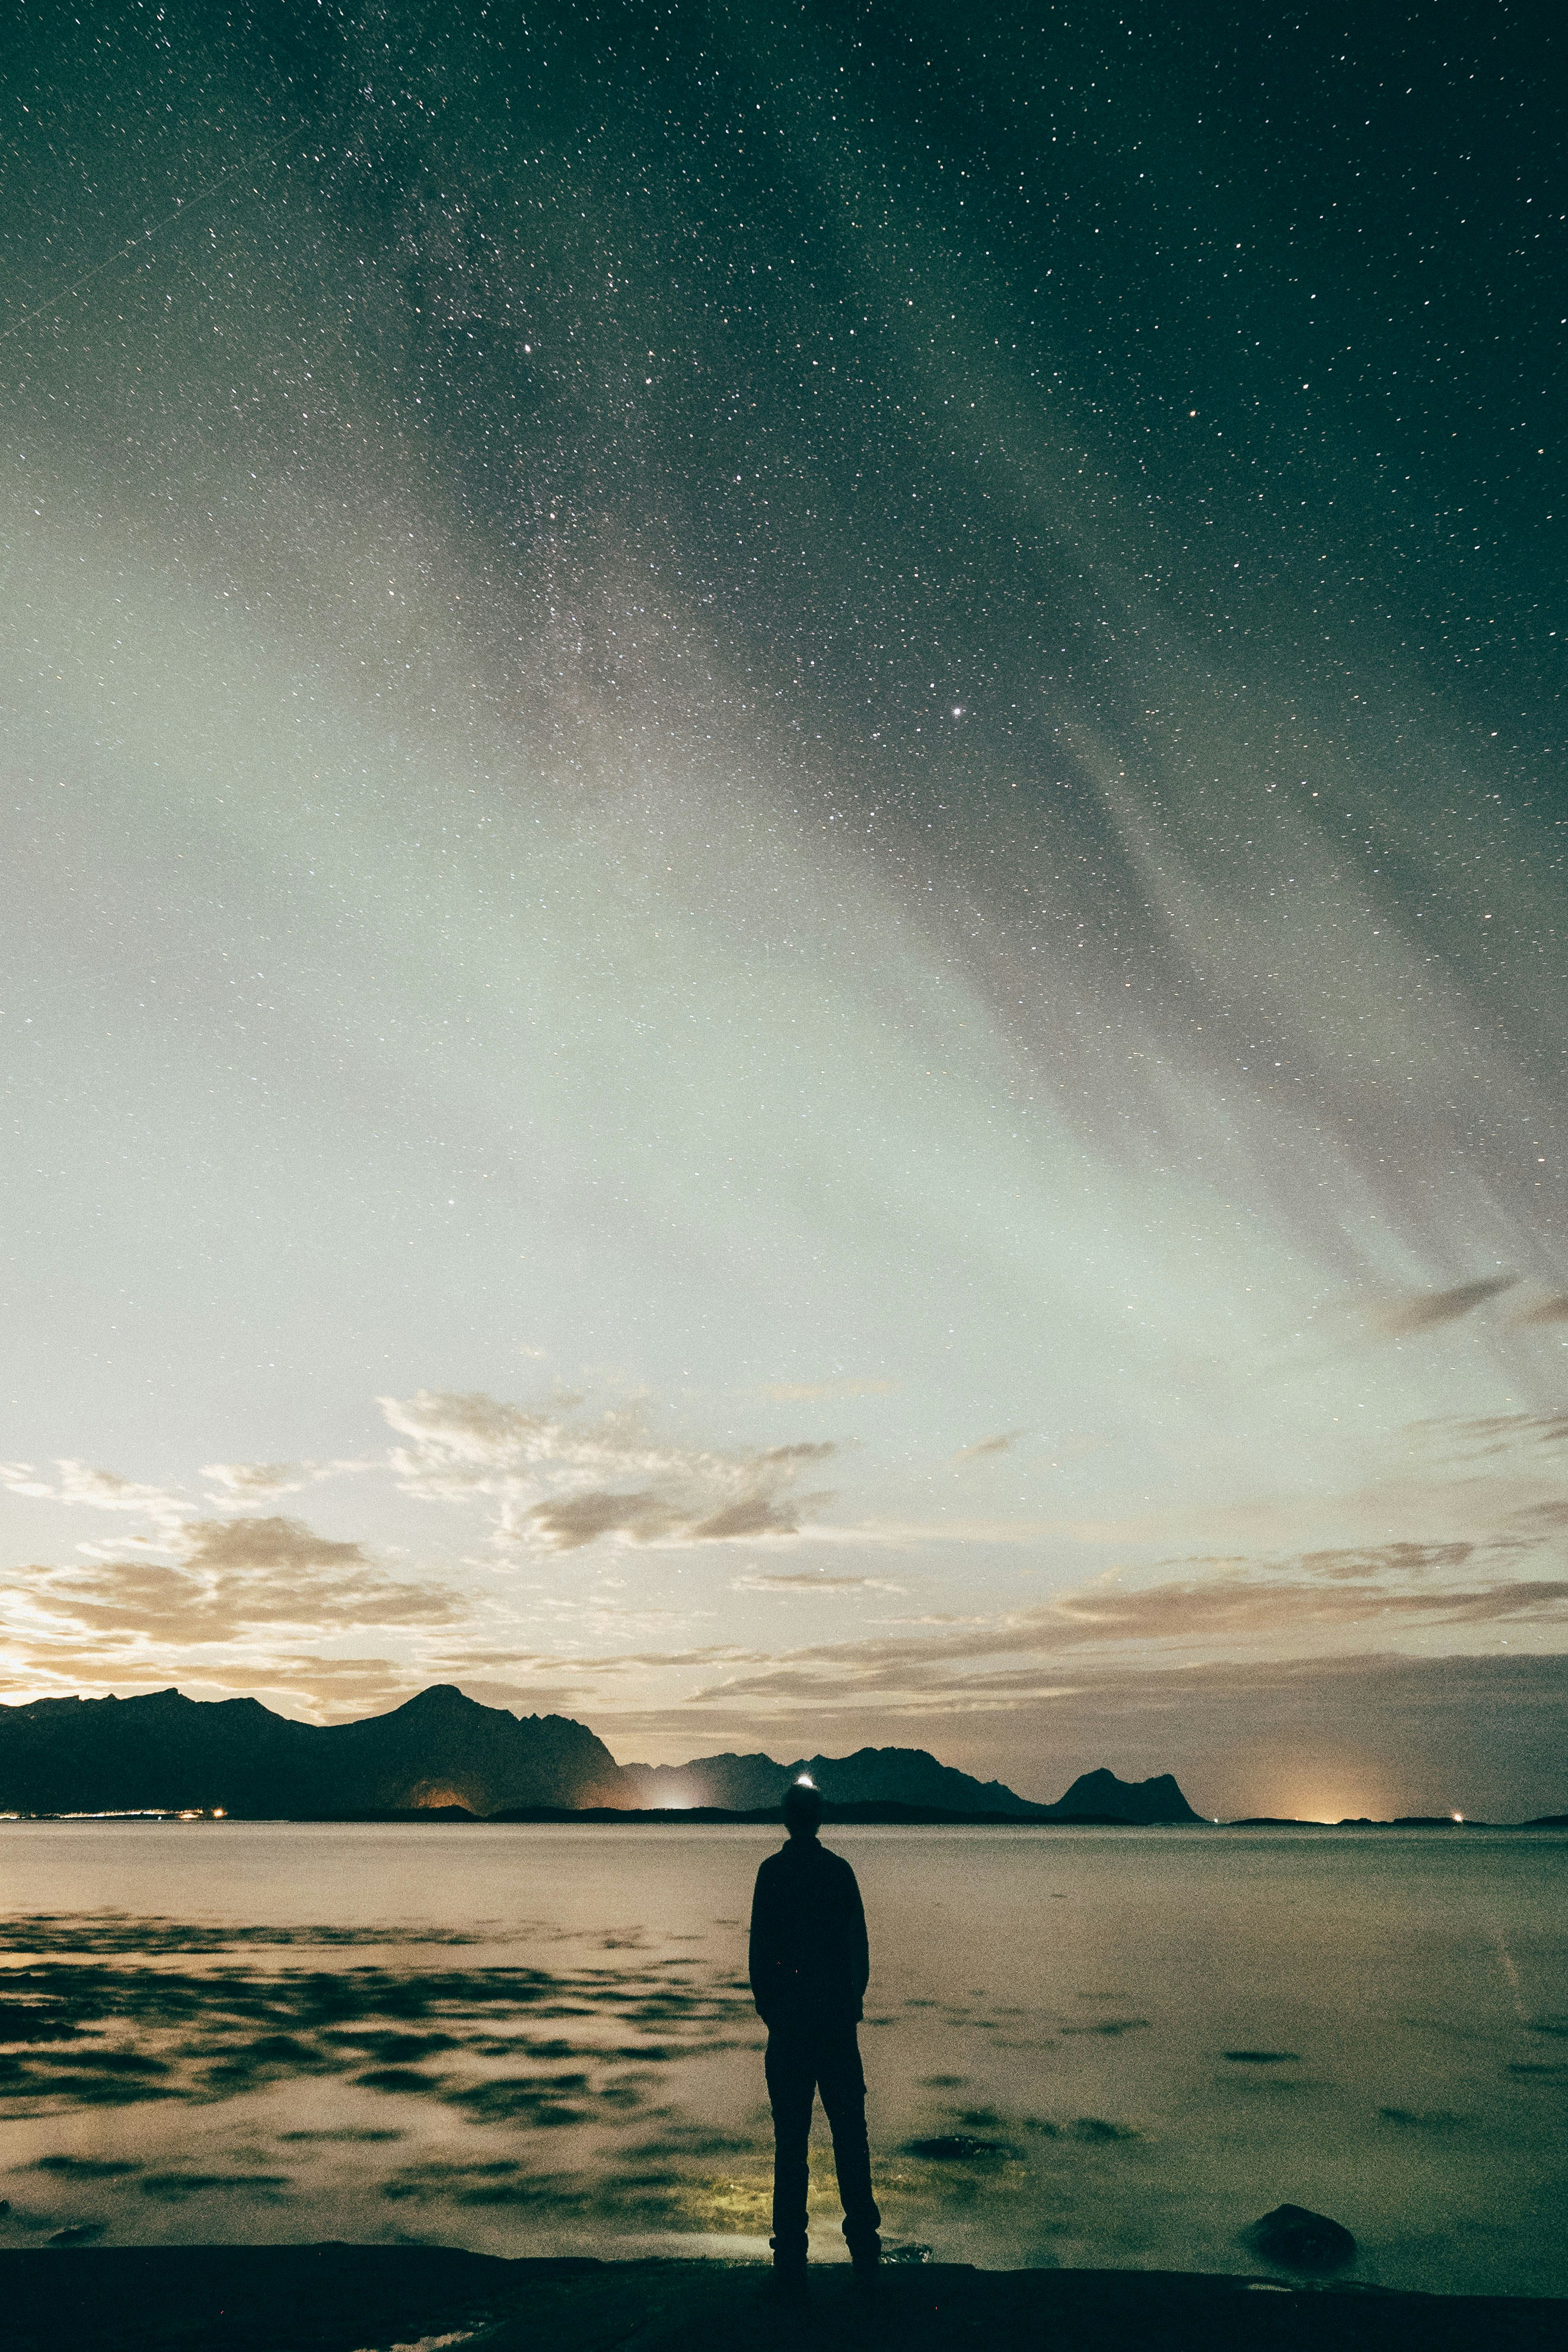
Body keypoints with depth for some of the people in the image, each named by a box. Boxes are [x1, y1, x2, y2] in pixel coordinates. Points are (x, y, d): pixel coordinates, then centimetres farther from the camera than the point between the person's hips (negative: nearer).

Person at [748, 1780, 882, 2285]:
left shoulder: (772, 1871, -6)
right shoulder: (840, 1869, 0)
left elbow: (760, 1949, -6)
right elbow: (859, 1947, 2)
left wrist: (767, 2009, 5)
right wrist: (854, 2003, 12)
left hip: (789, 2019, -2)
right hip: (838, 2017, 2)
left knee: (790, 2139, 6)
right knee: (850, 2134, 11)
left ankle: (791, 2256, 9)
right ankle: (864, 2248, 15)